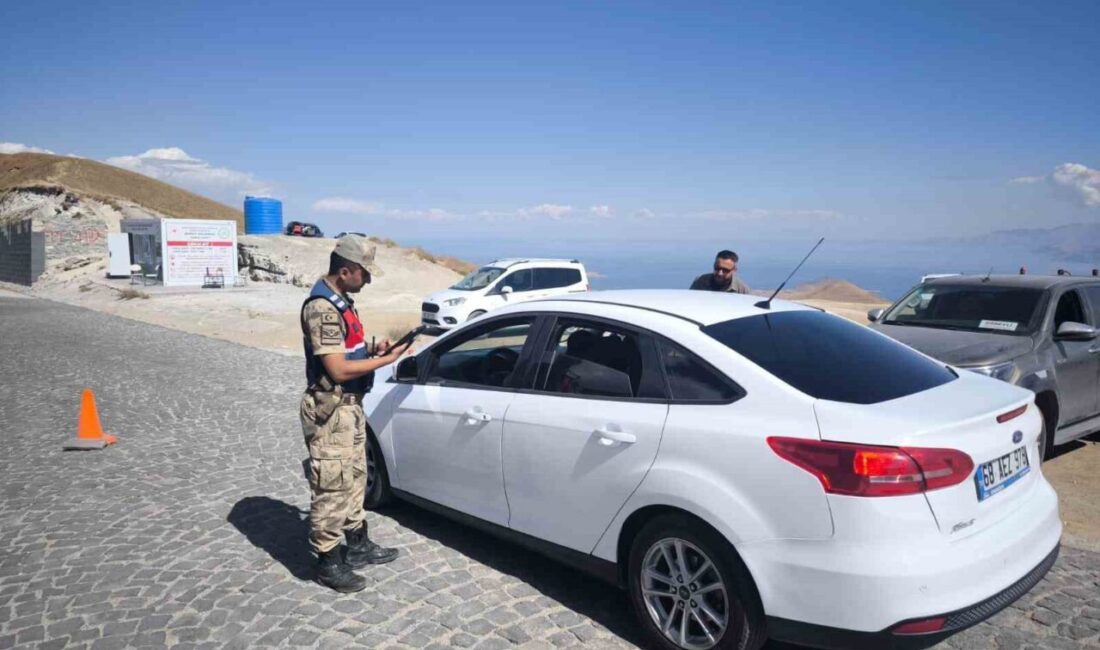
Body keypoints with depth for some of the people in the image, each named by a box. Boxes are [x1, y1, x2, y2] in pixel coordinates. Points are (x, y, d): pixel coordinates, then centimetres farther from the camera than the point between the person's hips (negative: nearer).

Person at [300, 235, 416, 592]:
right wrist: (385, 360, -17)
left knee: (354, 479, 19)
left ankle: (358, 546, 34)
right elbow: (338, 369, -24)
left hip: (350, 406, 10)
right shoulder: (322, 307, -22)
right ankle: (328, 563, 15)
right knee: (332, 487, 1)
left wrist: (375, 350, 1)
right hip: (330, 410, -10)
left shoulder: (340, 301, 10)